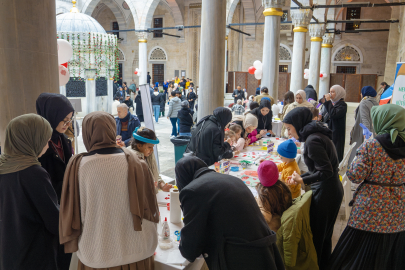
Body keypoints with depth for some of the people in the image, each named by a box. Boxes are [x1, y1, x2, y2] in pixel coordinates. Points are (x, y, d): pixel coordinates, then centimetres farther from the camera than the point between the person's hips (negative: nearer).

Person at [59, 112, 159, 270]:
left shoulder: (78, 165, -14)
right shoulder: (134, 162, -13)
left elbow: (70, 212, -5)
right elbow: (150, 206, -4)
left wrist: (73, 244, 13)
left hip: (96, 256, 0)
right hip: (136, 251, 1)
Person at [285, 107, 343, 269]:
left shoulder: (313, 140, -20)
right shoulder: (317, 135, 9)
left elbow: (326, 171, -22)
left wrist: (302, 180, -11)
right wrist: (300, 177, 6)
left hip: (325, 193, -9)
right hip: (332, 190, 9)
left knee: (316, 235, 6)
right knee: (325, 234, 22)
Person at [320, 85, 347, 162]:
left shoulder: (342, 105, -10)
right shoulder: (332, 103, 12)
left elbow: (333, 114, -28)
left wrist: (328, 102, -19)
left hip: (337, 135, -7)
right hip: (329, 133, 7)